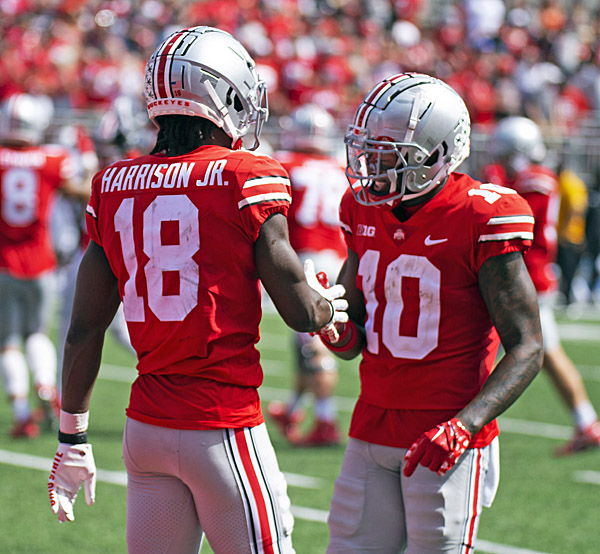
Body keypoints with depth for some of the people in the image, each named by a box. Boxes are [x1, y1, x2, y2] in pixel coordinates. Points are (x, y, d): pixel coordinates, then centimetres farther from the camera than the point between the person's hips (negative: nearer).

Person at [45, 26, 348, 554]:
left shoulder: (114, 185, 6)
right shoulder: (247, 180, -9)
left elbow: (85, 330, 10)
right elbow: (302, 313, -4)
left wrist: (73, 437, 18)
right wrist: (328, 303, 19)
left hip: (145, 426, 6)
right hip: (224, 426, -5)